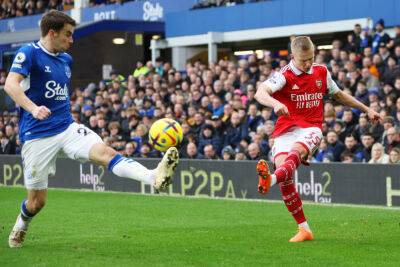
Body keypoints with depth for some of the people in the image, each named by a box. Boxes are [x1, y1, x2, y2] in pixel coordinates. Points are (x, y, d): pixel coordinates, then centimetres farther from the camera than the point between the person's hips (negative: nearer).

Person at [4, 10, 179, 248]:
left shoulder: (66, 60, 14)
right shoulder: (29, 53, -8)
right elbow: (10, 84, -24)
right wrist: (33, 108, -38)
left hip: (67, 127, 5)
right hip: (37, 136, -5)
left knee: (105, 152, -23)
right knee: (38, 200, 3)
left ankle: (155, 177, -47)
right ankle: (20, 227, 37)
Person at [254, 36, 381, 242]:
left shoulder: (322, 73, 11)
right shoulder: (284, 75, -4)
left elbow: (339, 94, 29)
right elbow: (260, 92, -22)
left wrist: (366, 109, 31)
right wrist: (275, 103, -43)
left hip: (311, 129, 1)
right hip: (285, 130, -1)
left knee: (295, 152, -34)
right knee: (285, 178, -18)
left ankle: (270, 179, -64)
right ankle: (304, 229, -9)